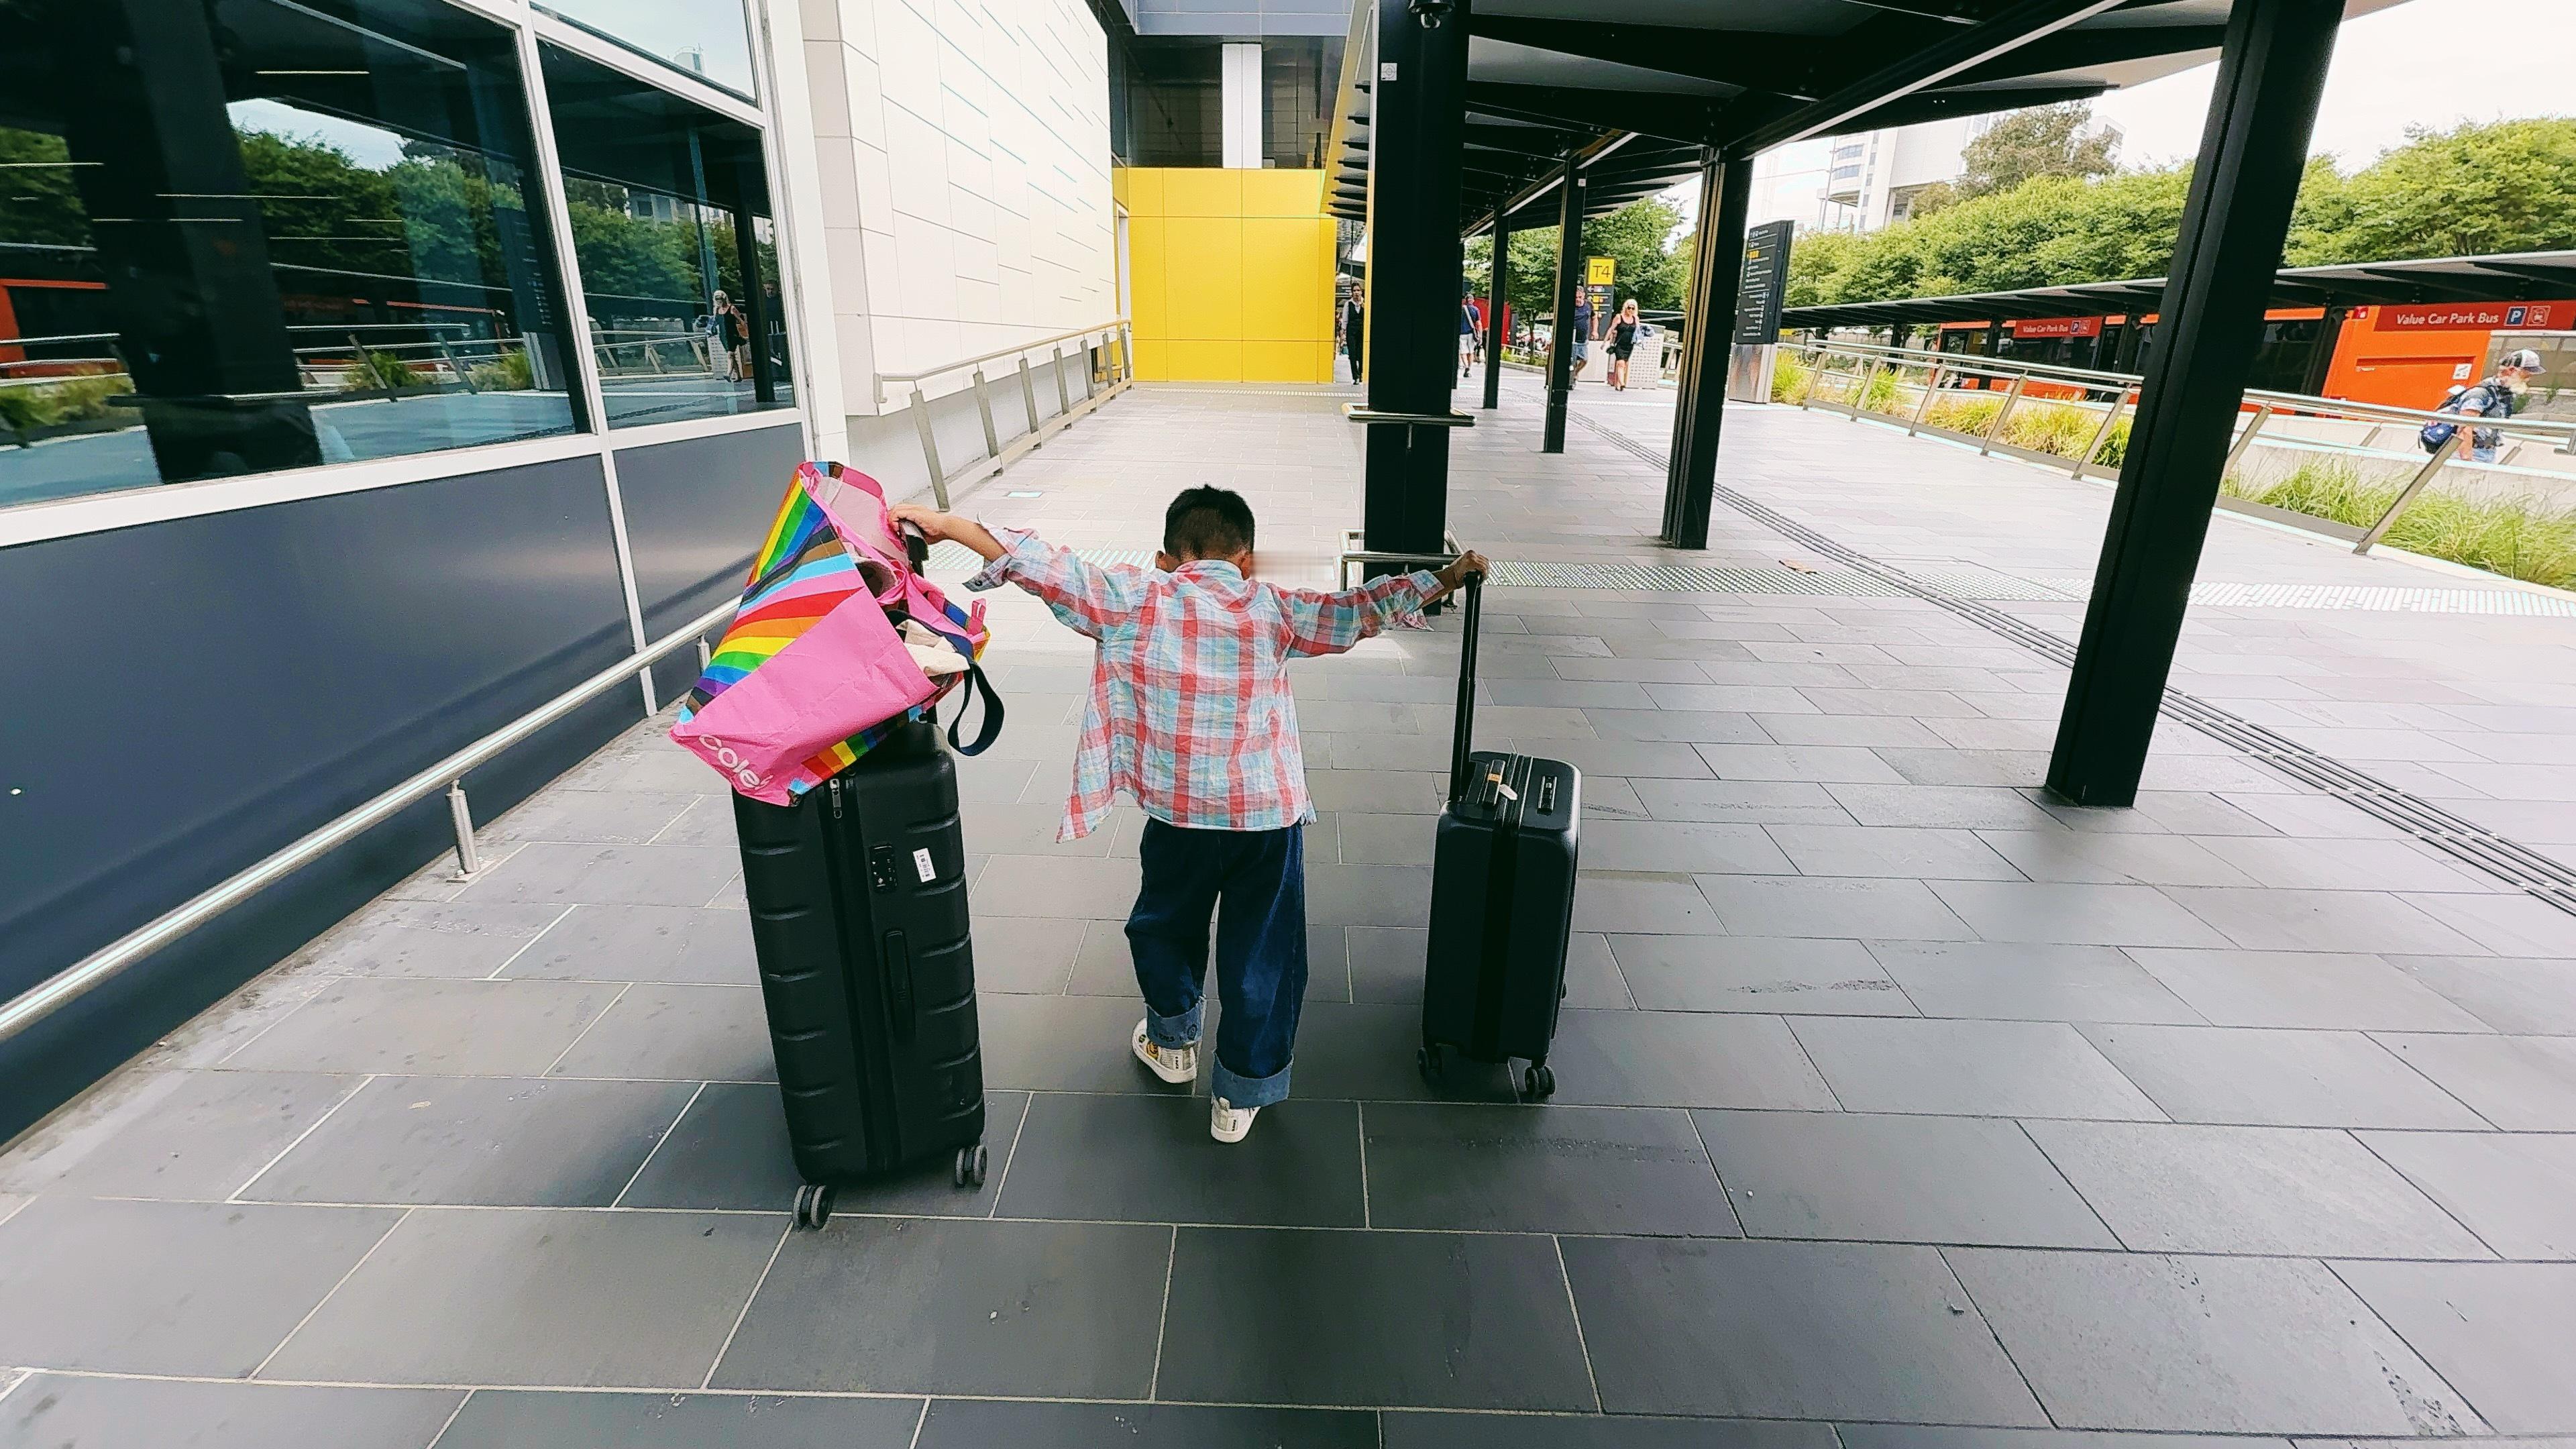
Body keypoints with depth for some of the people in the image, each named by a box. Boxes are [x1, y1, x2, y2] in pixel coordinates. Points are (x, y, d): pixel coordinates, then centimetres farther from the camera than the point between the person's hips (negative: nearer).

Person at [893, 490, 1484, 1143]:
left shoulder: (1136, 599, -3)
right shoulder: (1274, 608, 2)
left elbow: (1049, 567, -6)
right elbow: (1356, 611, 8)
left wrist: (950, 525, 0)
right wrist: (1444, 579, 19)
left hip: (1180, 817, 0)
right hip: (1271, 815, 1)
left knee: (1166, 925, 27)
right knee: (1262, 953, 15)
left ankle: (1172, 1043, 47)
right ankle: (1240, 1096, 27)